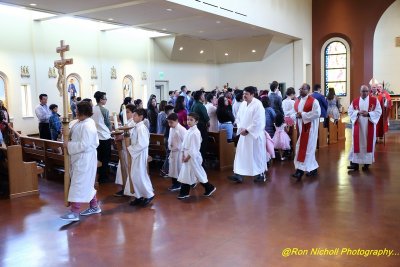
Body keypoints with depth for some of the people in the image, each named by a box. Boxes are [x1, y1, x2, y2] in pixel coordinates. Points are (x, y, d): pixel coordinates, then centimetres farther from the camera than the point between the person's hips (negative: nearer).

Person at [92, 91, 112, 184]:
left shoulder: (92, 109, 3)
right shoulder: (104, 110, -13)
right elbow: (108, 123, -4)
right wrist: (110, 131, 15)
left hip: (96, 136, 6)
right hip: (105, 136, -6)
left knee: (99, 157, 14)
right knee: (105, 158, 5)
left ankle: (98, 176, 20)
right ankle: (103, 177, 9)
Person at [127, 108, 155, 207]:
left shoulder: (141, 128, -20)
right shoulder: (136, 127, 9)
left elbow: (142, 144, -26)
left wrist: (130, 149, -18)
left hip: (140, 155, -9)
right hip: (136, 154, 9)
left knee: (140, 176, -2)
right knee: (134, 176, 13)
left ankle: (149, 195, 13)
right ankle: (138, 196, 23)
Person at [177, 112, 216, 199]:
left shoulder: (195, 132, -19)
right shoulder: (188, 131, 9)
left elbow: (195, 147, -20)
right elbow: (184, 144, 13)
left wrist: (188, 156, -17)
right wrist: (183, 154, 4)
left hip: (193, 156, -9)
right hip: (187, 156, 9)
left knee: (198, 173, 2)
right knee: (185, 174, 11)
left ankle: (209, 188, 19)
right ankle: (184, 193, 18)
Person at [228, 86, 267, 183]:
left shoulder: (258, 105, -15)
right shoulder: (243, 104, 7)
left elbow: (257, 122, -20)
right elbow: (238, 118, 12)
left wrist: (247, 130, -17)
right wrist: (241, 128, -5)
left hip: (255, 134, -7)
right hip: (244, 134, 7)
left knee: (257, 155, 6)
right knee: (240, 154, 4)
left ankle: (261, 174, 21)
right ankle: (238, 175, 9)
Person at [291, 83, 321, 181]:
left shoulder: (313, 101, -9)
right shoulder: (297, 102, 12)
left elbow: (317, 113, -19)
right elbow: (294, 112, 17)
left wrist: (303, 114, -18)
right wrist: (296, 115, -7)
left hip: (309, 127, -7)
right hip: (300, 127, 7)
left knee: (307, 148, -5)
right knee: (300, 148, 7)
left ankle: (301, 169, -4)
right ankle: (313, 168, 18)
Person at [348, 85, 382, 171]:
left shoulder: (374, 100, 1)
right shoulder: (355, 101, 6)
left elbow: (378, 111, -4)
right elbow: (350, 111, 1)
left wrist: (368, 114, -19)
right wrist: (358, 112, -17)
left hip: (369, 127, -1)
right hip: (358, 126, 1)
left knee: (368, 143, 3)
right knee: (357, 143, -1)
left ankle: (367, 162, 12)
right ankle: (355, 163, 0)